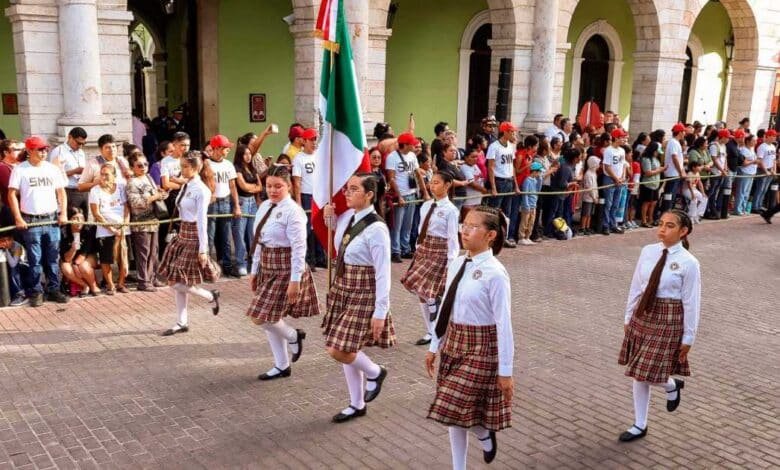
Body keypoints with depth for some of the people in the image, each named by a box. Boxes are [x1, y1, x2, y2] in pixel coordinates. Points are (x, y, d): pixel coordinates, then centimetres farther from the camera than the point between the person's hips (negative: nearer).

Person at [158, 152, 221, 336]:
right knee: (176, 281, 10)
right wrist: (181, 234, 13)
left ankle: (211, 296, 14)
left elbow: (202, 221, -18)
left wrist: (203, 249, -18)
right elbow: (183, 213, 12)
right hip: (183, 235, 9)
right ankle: (182, 322, 20)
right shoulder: (185, 186, 8)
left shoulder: (201, 190, -16)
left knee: (178, 283, -7)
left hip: (194, 237, -9)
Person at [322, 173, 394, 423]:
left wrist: (380, 312, -19)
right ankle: (357, 405, 30)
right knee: (347, 350, 14)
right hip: (342, 289, 8)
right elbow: (335, 228, 27)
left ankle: (374, 372, 20)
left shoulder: (376, 229, -21)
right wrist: (329, 215, 5)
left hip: (363, 294, -8)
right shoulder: (347, 217, 1)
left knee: (338, 350, -11)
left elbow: (383, 274, -19)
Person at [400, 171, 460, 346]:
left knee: (421, 288, -14)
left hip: (438, 252, -7)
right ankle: (431, 332, 22)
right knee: (422, 292, 10)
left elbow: (452, 238, -12)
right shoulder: (426, 206, 7)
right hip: (422, 249, 7)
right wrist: (418, 250, 12)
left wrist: (451, 262, -15)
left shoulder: (450, 210, -11)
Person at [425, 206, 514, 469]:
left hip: (480, 348, -7)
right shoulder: (457, 265, 1)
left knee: (456, 408, -5)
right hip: (454, 342, 7)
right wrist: (434, 346, 13)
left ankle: (485, 435, 28)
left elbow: (503, 324, -17)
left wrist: (505, 370, -14)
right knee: (453, 412, 14)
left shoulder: (495, 274, -19)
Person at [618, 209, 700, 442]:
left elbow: (691, 303, -9)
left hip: (667, 321, -5)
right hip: (642, 316, 5)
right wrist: (628, 317, 11)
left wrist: (688, 337, -6)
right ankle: (640, 426, 26)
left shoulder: (688, 263, -13)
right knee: (638, 374, 11)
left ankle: (672, 385, 33)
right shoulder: (648, 252, -1)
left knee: (648, 373, -4)